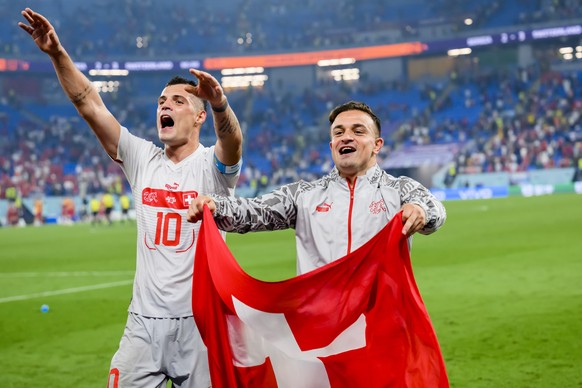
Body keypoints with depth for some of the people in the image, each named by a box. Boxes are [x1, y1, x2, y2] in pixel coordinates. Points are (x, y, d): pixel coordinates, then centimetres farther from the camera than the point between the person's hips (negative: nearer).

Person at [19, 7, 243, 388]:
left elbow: (233, 140, -25)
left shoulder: (213, 165, -2)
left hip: (198, 322, -3)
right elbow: (90, 105, 3)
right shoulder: (143, 159, 9)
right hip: (143, 322, 4)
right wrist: (57, 53, -8)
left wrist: (220, 103, -47)